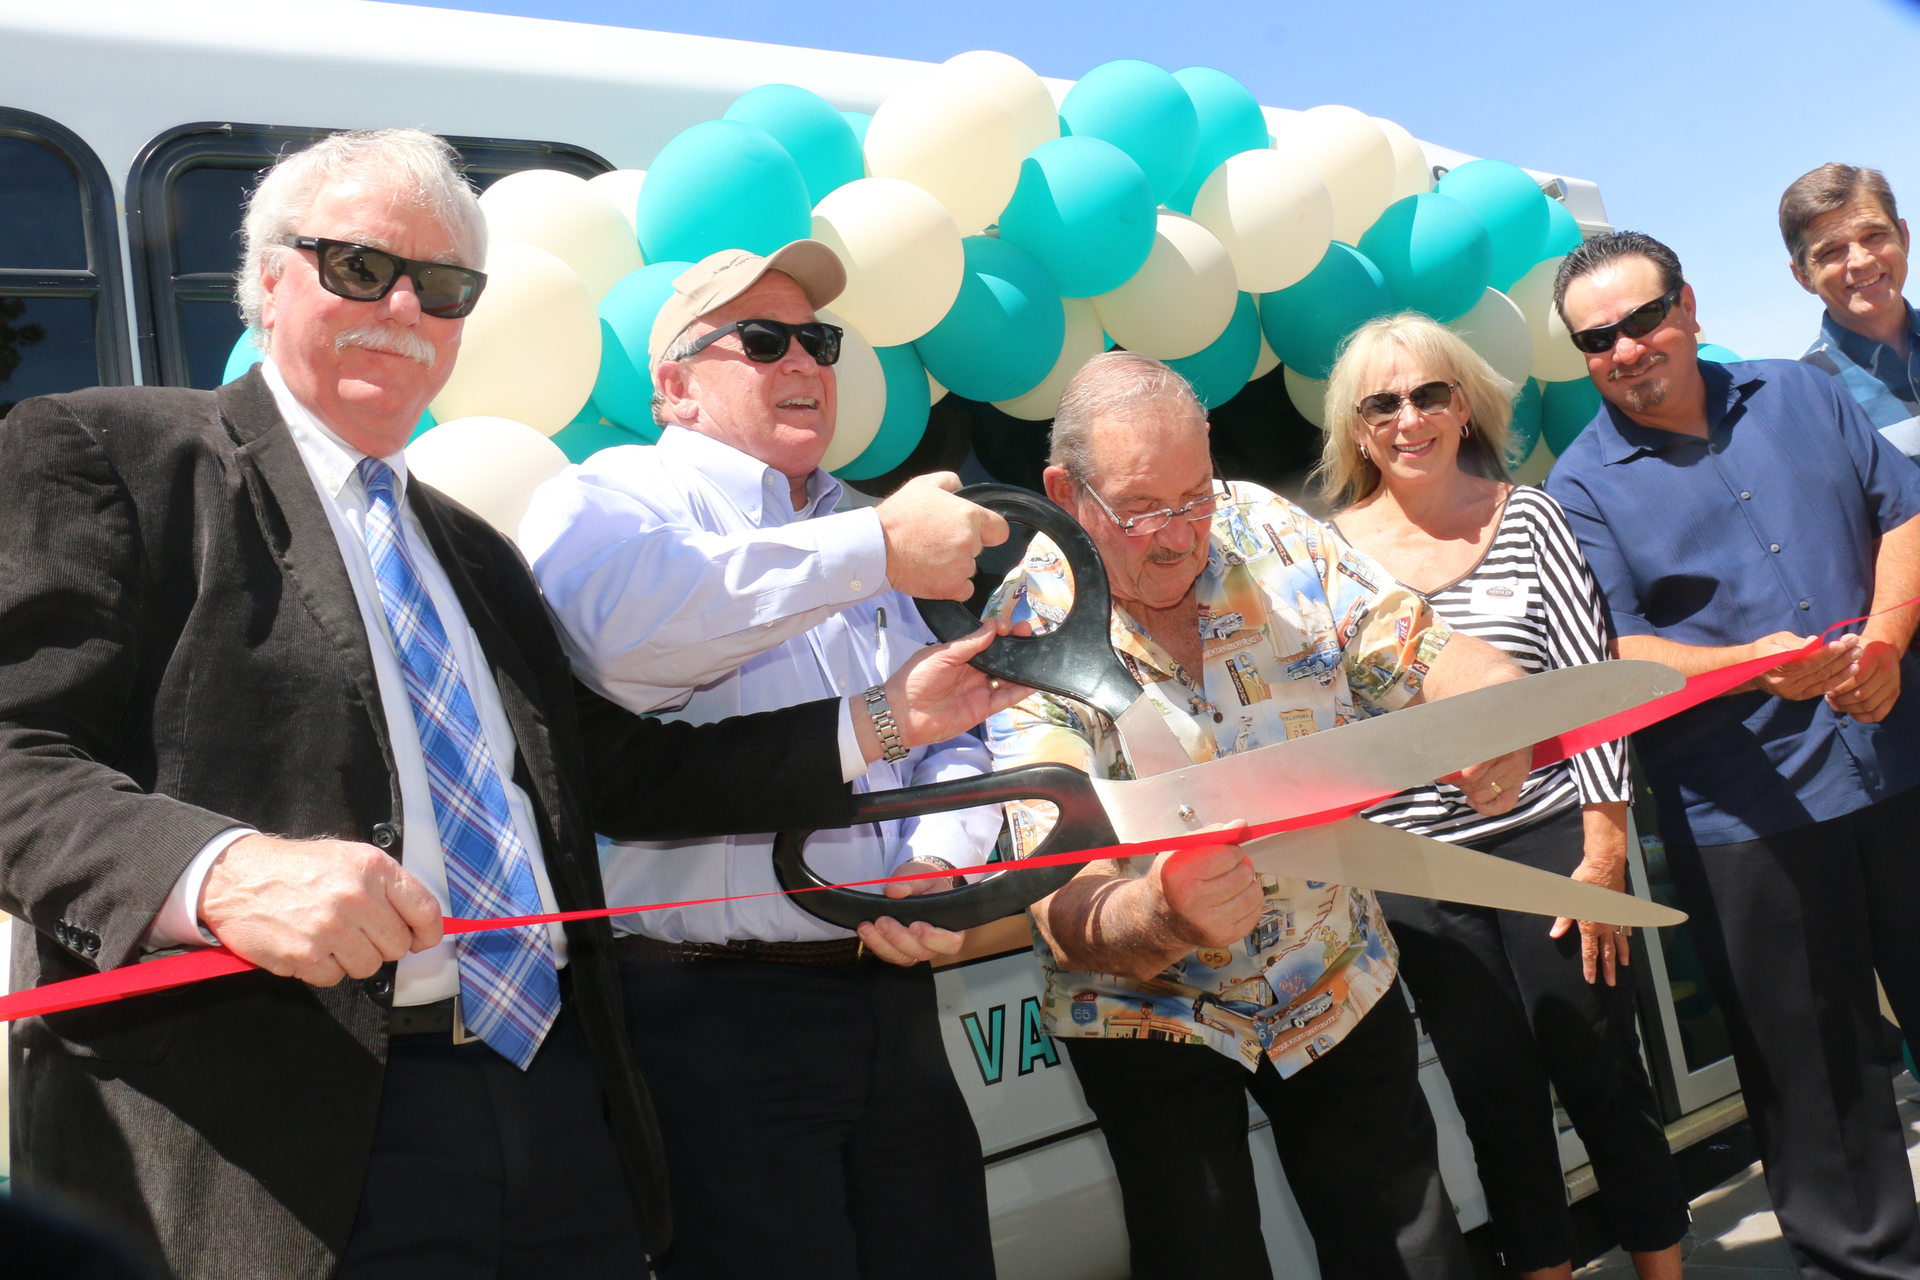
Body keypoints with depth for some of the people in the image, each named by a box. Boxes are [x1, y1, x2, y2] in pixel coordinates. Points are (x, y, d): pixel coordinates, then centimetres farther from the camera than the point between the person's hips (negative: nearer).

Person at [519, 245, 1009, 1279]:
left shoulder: (848, 531, 20)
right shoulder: (610, 496, -1)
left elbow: (951, 739, 21)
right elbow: (615, 620, -26)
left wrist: (939, 861, -1)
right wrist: (877, 547, -24)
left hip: (889, 995, 7)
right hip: (714, 1017, -6)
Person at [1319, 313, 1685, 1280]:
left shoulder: (1526, 517, 0)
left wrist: (1604, 848, -6)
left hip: (1548, 837, -1)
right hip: (1415, 866, 1)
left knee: (1601, 1074, 8)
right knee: (1497, 1098, 11)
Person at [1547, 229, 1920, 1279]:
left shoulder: (1796, 394, 9)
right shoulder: (1582, 485, -3)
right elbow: (1615, 653, -10)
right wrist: (1757, 666, -25)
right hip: (1748, 809, -3)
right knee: (1812, 1059, 7)